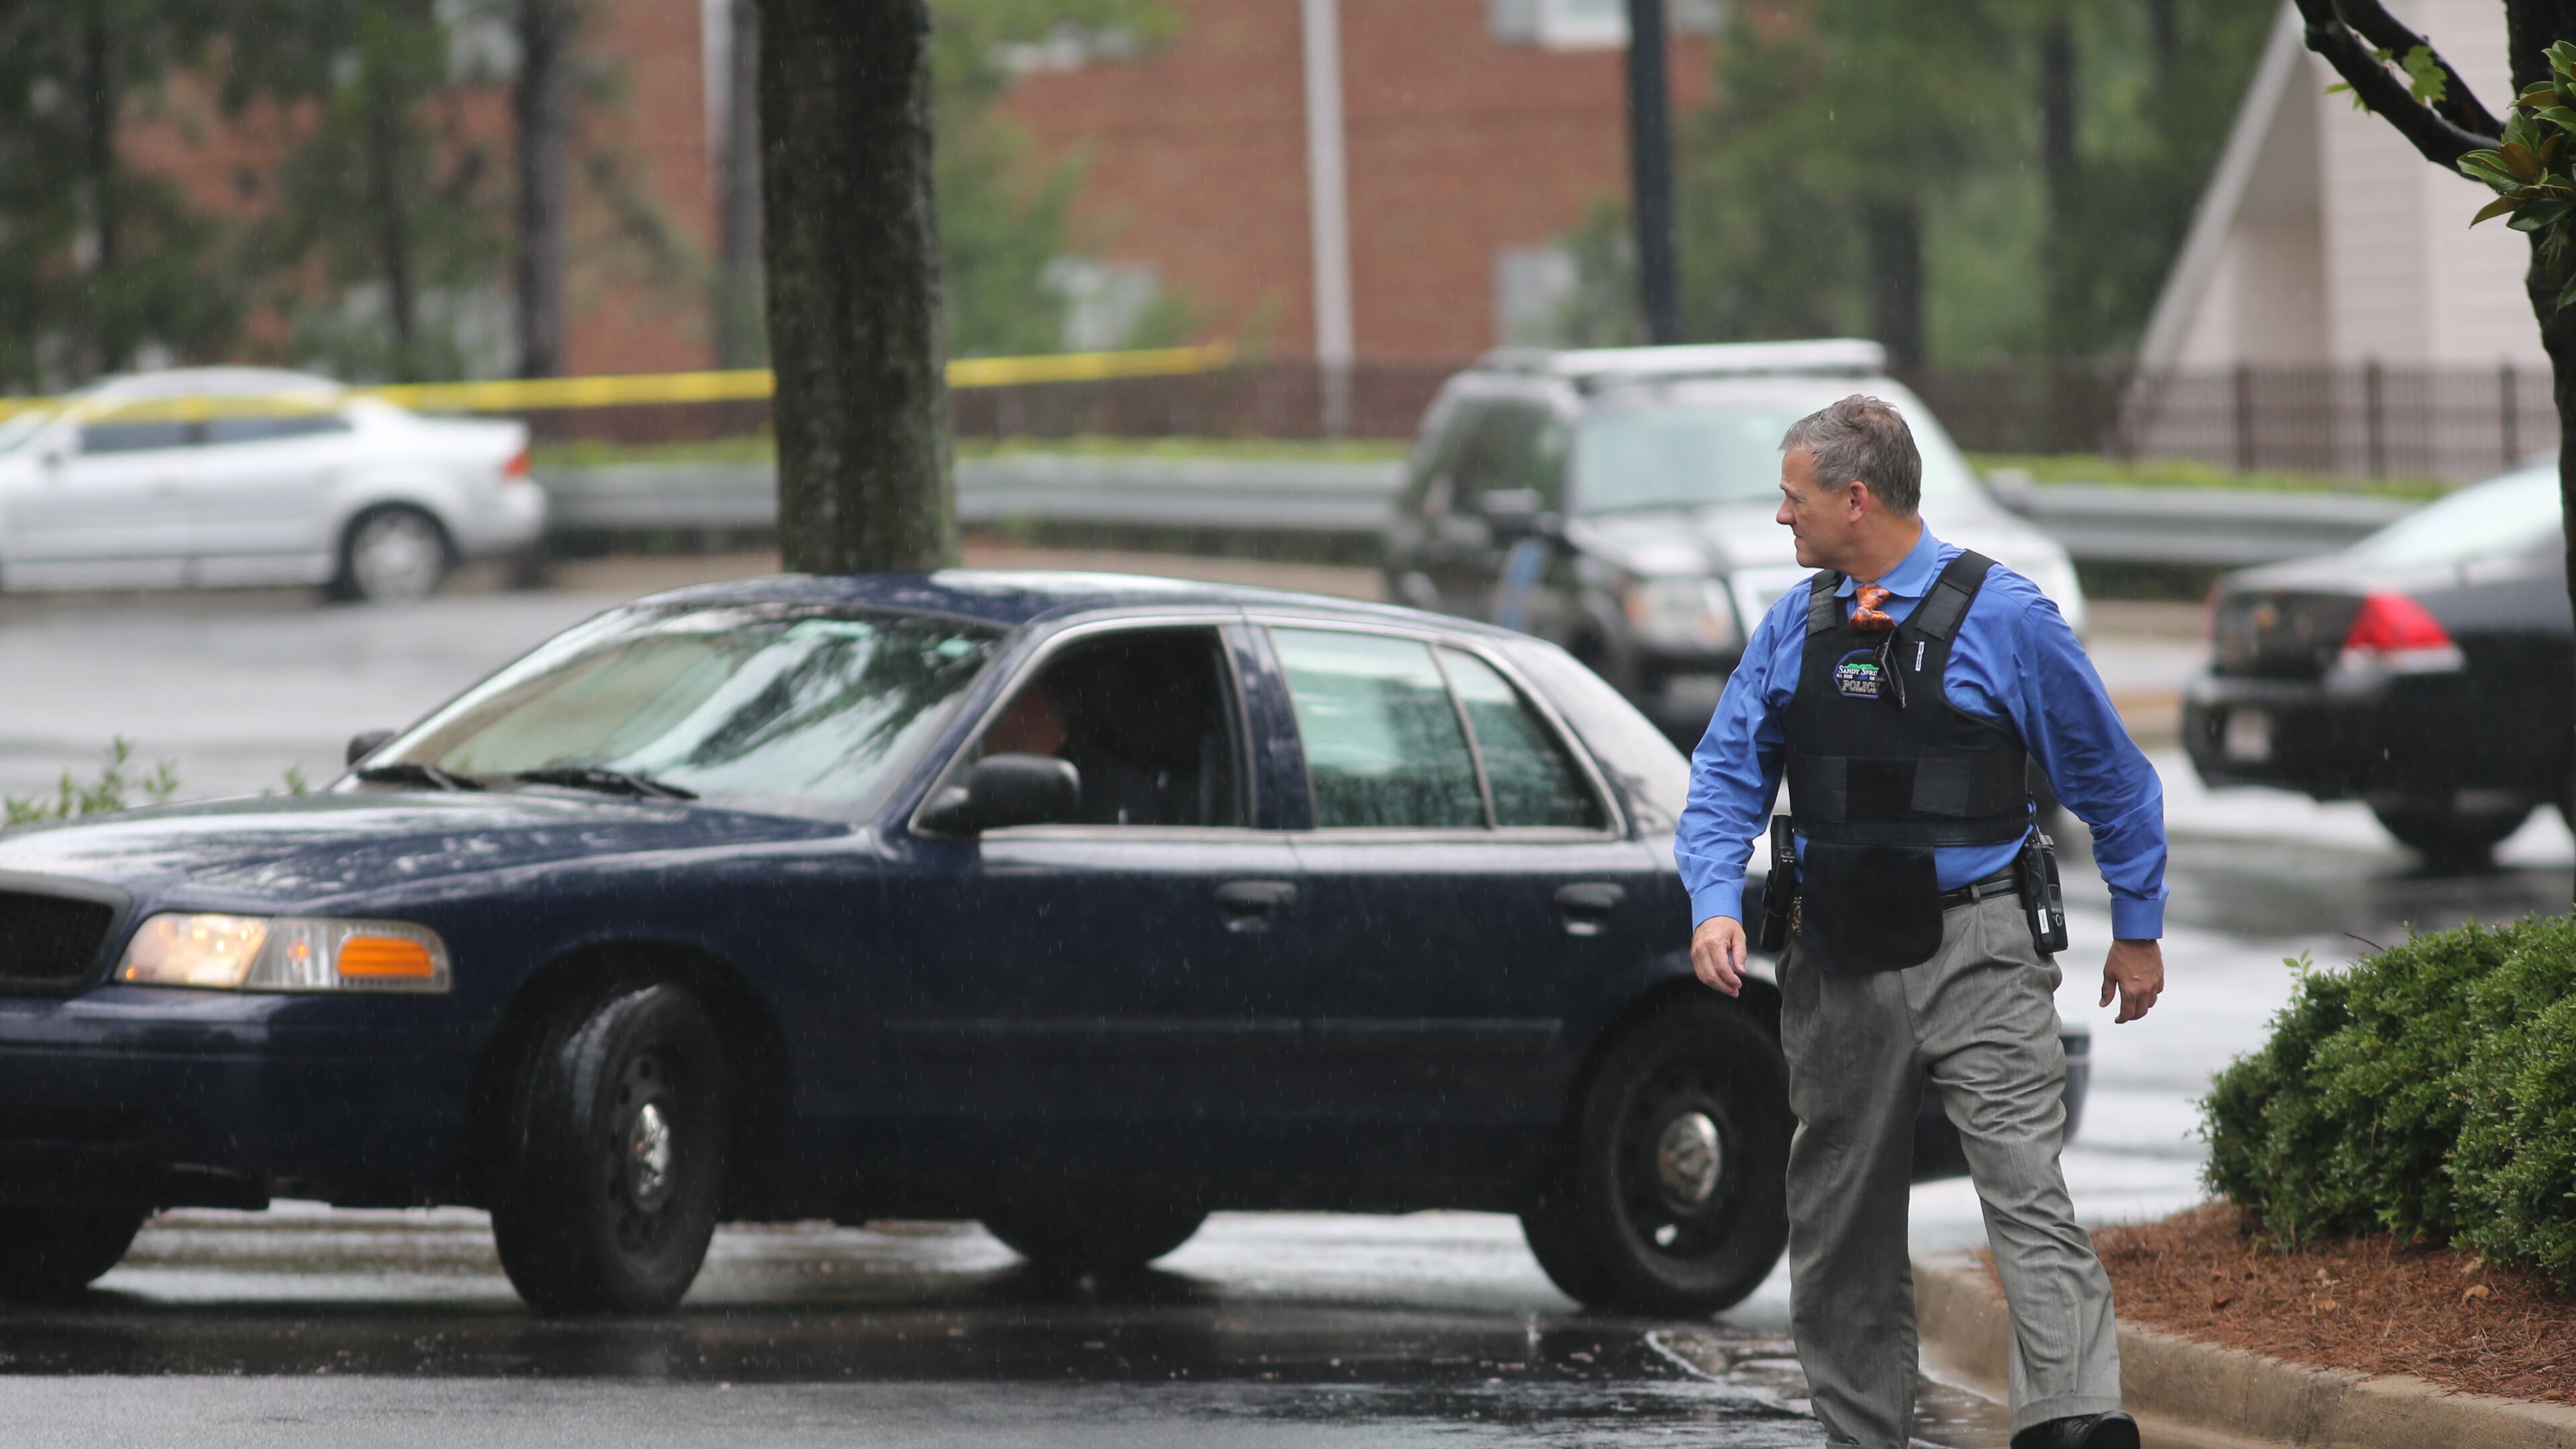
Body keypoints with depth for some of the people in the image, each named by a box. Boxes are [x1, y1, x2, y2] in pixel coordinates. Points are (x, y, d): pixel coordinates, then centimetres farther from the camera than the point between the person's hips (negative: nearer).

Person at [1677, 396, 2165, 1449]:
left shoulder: (2003, 617, -3)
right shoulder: (1793, 629, 10)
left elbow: (2112, 778, 5)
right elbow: (1727, 780, 12)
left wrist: (2139, 929, 9)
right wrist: (1716, 904, -6)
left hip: (1974, 956, -5)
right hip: (1838, 966, 5)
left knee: (2027, 1193, -16)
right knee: (1839, 1224, 9)